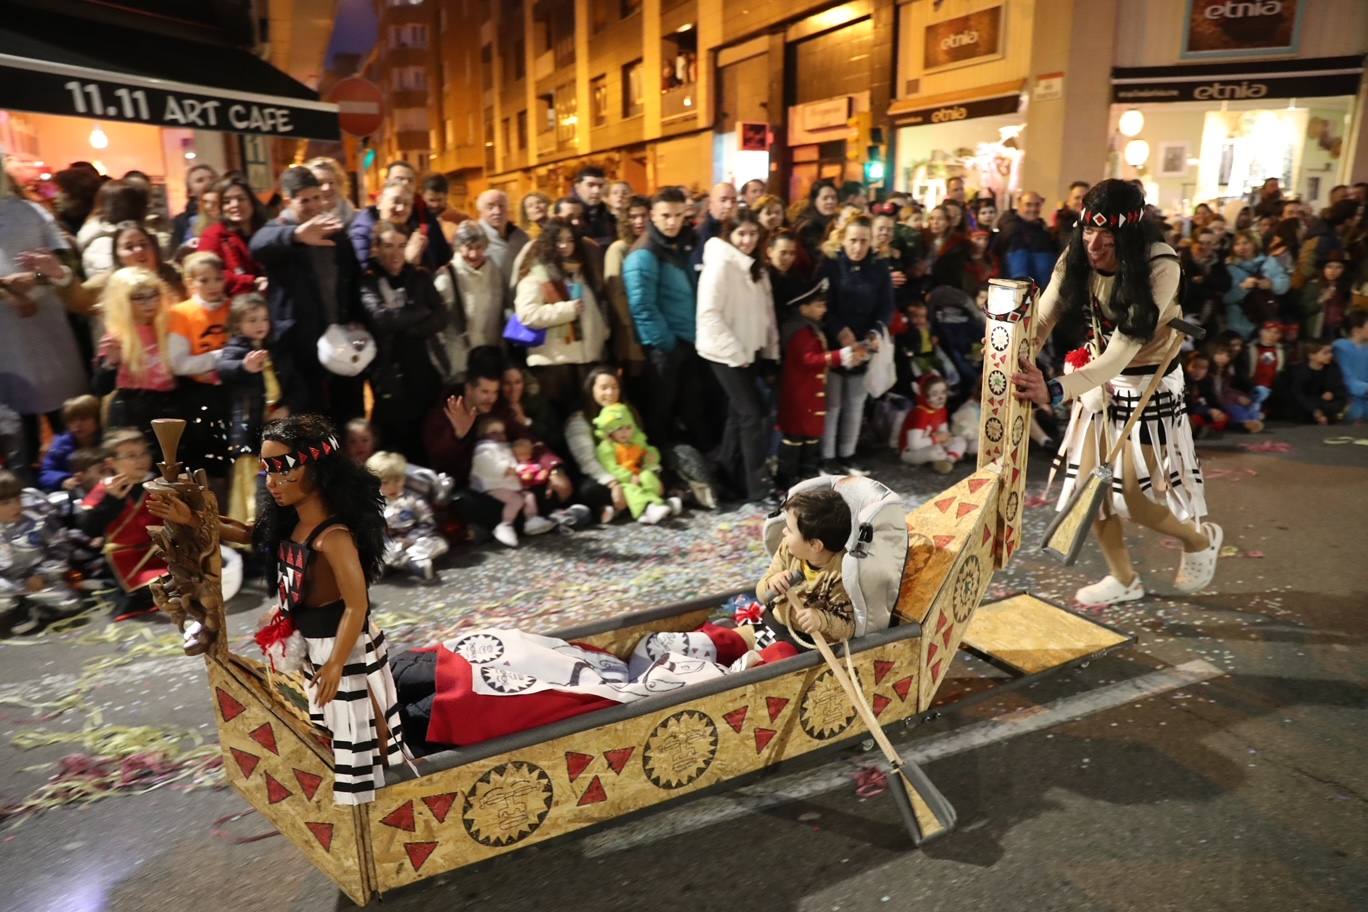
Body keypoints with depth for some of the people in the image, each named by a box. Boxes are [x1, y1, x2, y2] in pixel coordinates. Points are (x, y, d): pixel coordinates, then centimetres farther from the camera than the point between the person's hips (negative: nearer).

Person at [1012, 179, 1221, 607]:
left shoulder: (1160, 266, -28)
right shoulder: (1077, 258, -12)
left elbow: (1124, 350, -37)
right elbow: (1041, 319, -21)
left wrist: (1056, 390, -52)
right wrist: (1017, 363, -43)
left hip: (1149, 384, -5)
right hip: (1100, 377, 5)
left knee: (1134, 496, -4)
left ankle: (1201, 538, 31)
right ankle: (1123, 579, 30)